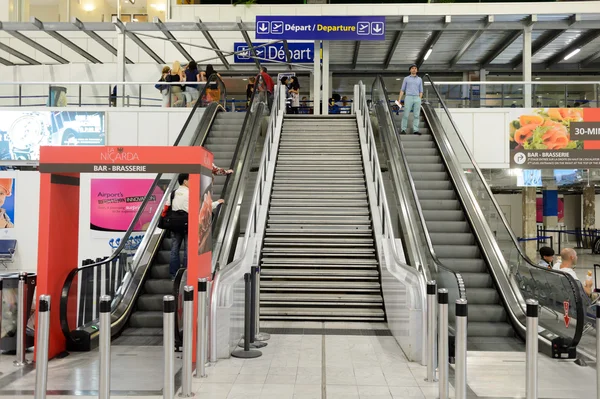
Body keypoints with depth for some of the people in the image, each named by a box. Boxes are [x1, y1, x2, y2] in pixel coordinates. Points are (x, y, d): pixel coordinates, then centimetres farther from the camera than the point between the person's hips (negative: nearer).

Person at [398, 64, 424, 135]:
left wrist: (419, 100, 4)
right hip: (408, 98, -2)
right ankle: (403, 130, -2)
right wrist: (399, 99, 0)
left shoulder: (419, 79, 16)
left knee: (416, 115, -2)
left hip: (417, 98, 2)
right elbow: (402, 90, 9)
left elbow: (421, 91, 16)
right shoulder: (406, 79, 11)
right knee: (406, 115, -6)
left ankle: (415, 130, -1)